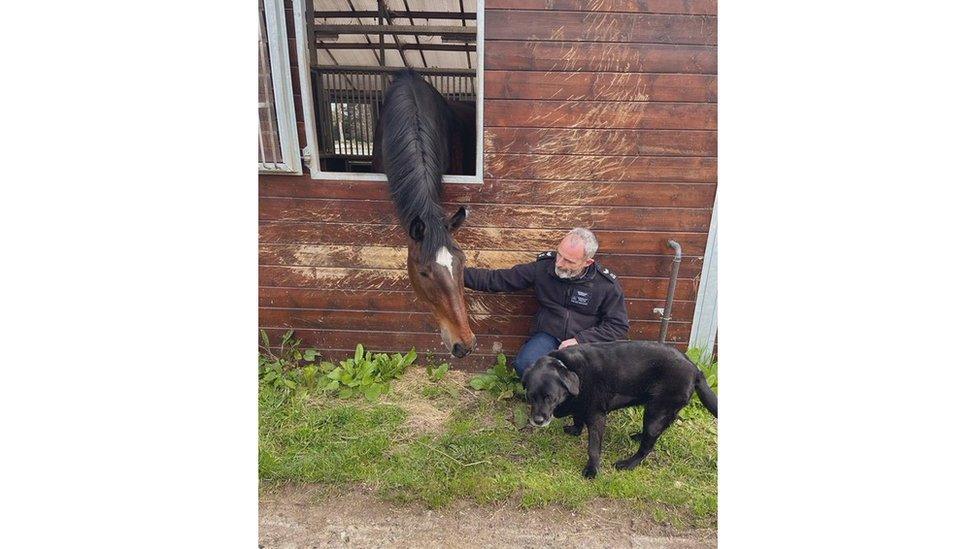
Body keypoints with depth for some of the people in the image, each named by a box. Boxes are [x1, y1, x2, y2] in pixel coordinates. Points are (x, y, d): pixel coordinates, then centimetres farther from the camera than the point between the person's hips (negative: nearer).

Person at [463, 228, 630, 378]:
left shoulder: (607, 284, -8)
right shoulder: (543, 267, -6)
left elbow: (619, 325, -2)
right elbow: (497, 279, -3)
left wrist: (580, 340, -14)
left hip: (585, 342, 0)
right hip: (548, 335, 1)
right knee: (524, 364, -29)